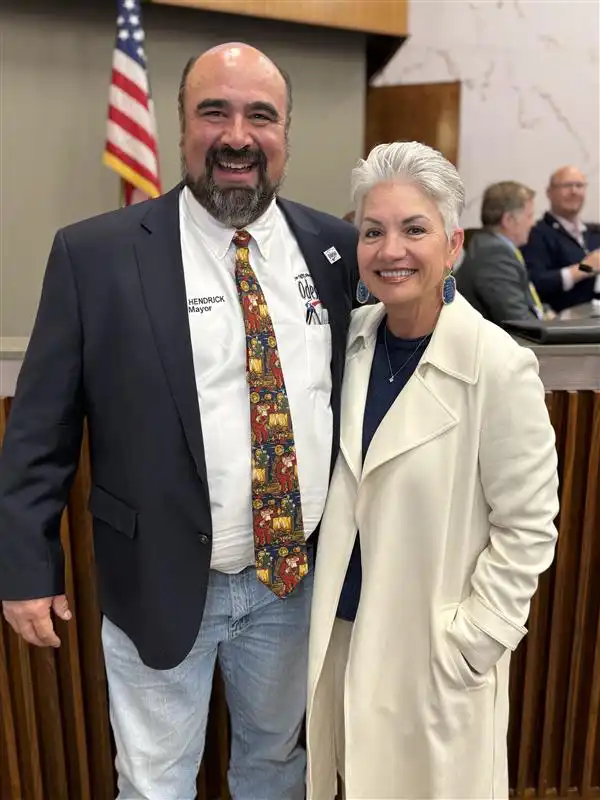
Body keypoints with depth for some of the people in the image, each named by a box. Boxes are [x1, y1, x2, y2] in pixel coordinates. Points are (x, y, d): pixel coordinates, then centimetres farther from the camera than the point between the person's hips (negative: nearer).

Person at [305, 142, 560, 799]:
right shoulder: (354, 337, -5)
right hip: (344, 628, 5)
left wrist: (467, 643, -11)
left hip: (435, 648, -4)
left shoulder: (499, 367, -21)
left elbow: (527, 528, -13)